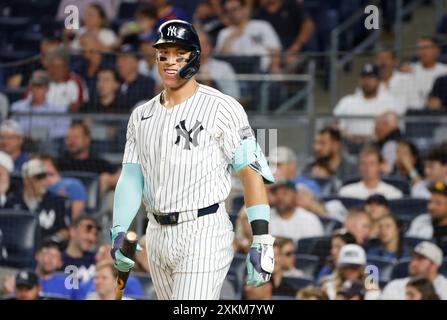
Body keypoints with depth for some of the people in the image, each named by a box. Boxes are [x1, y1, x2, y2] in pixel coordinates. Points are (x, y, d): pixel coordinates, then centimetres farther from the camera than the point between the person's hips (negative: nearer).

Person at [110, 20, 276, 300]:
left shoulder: (222, 108, -5)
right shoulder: (142, 116, 13)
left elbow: (252, 174, -8)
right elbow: (132, 177, 7)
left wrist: (261, 242, -15)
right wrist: (119, 231, -10)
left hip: (204, 235, -6)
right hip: (157, 234, 7)